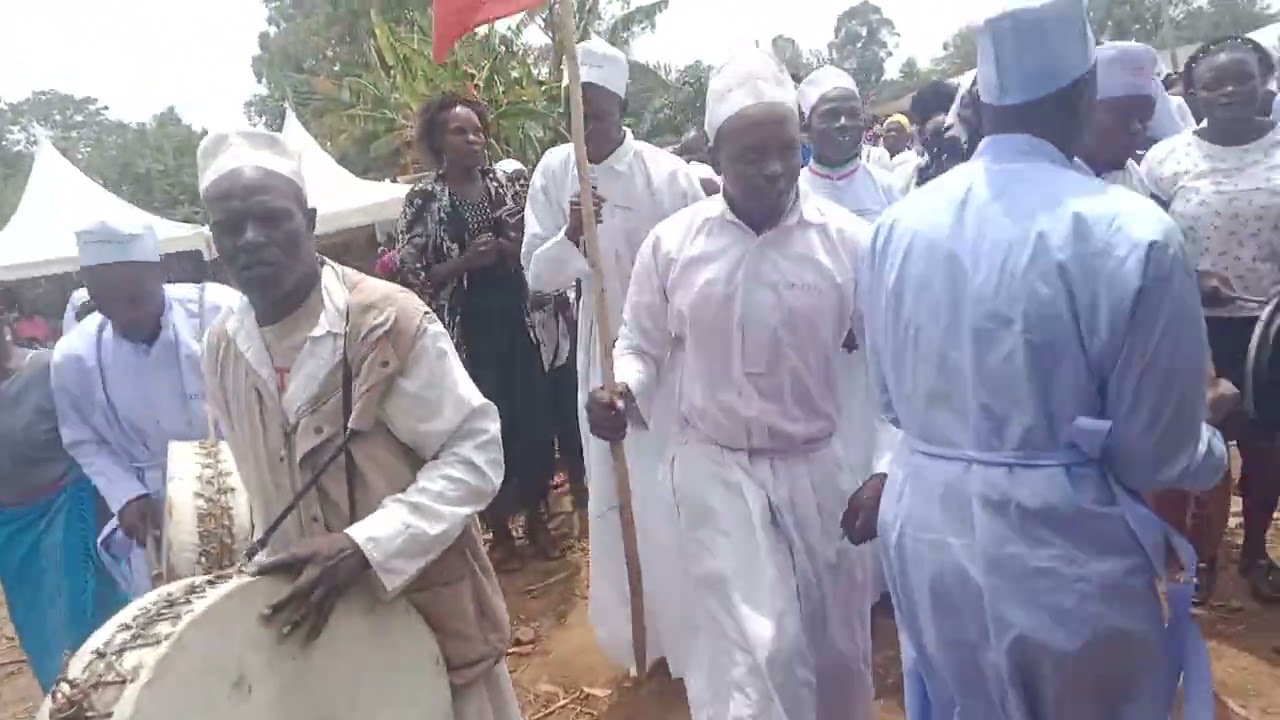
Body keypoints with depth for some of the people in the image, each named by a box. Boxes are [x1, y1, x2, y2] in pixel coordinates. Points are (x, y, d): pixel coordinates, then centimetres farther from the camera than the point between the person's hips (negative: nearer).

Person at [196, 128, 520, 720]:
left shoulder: (389, 320, -20)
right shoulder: (222, 350, -1)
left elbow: (476, 453, -19)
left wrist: (363, 547, -26)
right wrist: (271, 575, 7)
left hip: (430, 611, -4)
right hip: (314, 616, 5)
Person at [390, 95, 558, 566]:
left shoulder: (504, 185, 7)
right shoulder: (423, 200, -3)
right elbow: (412, 275, -7)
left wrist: (512, 252, -8)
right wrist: (466, 261, -18)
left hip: (517, 322, 3)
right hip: (466, 331, -3)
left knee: (535, 420, 5)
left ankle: (536, 519, 25)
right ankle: (499, 530, 23)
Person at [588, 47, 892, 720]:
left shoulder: (848, 239, -9)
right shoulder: (670, 243, -7)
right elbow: (641, 345, 5)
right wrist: (623, 393, -15)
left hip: (823, 465, 1)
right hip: (717, 468, -1)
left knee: (836, 643, 18)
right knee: (753, 648, -3)